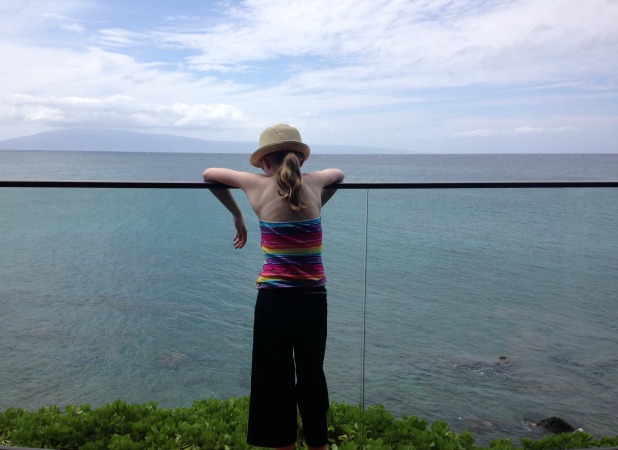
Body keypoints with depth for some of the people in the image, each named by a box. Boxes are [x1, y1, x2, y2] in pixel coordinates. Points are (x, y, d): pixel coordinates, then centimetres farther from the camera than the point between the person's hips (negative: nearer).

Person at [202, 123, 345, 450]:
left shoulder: (257, 184, 0)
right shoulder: (315, 182, 5)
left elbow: (208, 174, 15)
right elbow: (340, 174, 29)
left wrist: (236, 215, 21)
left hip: (274, 297, -2)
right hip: (313, 296, 2)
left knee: (276, 379, 10)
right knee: (312, 375, 15)